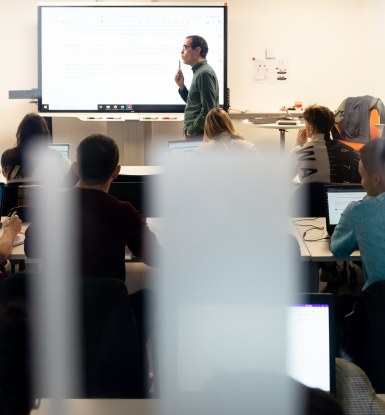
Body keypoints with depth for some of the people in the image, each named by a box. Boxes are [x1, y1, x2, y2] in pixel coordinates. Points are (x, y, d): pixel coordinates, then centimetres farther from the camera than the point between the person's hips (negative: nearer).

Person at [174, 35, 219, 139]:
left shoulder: (204, 73, -13)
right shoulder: (199, 72, 18)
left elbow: (208, 109, -20)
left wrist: (191, 130, -15)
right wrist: (181, 86, 10)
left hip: (199, 134, -10)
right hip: (195, 133, 10)